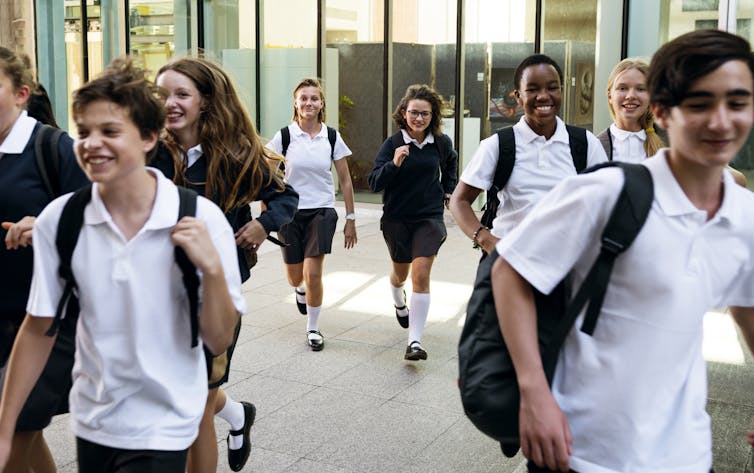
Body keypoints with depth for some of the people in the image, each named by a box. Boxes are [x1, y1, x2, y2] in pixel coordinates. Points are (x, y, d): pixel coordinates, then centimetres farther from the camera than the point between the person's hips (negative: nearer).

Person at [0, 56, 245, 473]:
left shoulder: (200, 219, -16)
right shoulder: (58, 219, -11)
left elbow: (219, 341, -11)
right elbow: (39, 329, 0)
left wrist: (212, 267, -26)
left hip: (162, 429, -3)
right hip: (90, 423, 3)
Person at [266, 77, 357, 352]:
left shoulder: (332, 138, -1)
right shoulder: (284, 136, -4)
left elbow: (345, 181, 4)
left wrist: (351, 219, 4)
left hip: (322, 211, 0)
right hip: (291, 212, 1)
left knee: (313, 273, -11)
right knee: (295, 277, 10)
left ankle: (313, 328, 10)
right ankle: (300, 290, 49)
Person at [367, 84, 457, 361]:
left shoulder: (441, 143, -2)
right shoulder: (392, 144, -11)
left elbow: (450, 163, 22)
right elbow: (374, 183, -17)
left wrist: (448, 190, 16)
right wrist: (394, 164, -32)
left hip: (430, 217, 0)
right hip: (397, 218, 0)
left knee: (421, 274, -15)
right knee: (400, 273, 20)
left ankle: (415, 341, -12)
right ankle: (399, 304, 56)